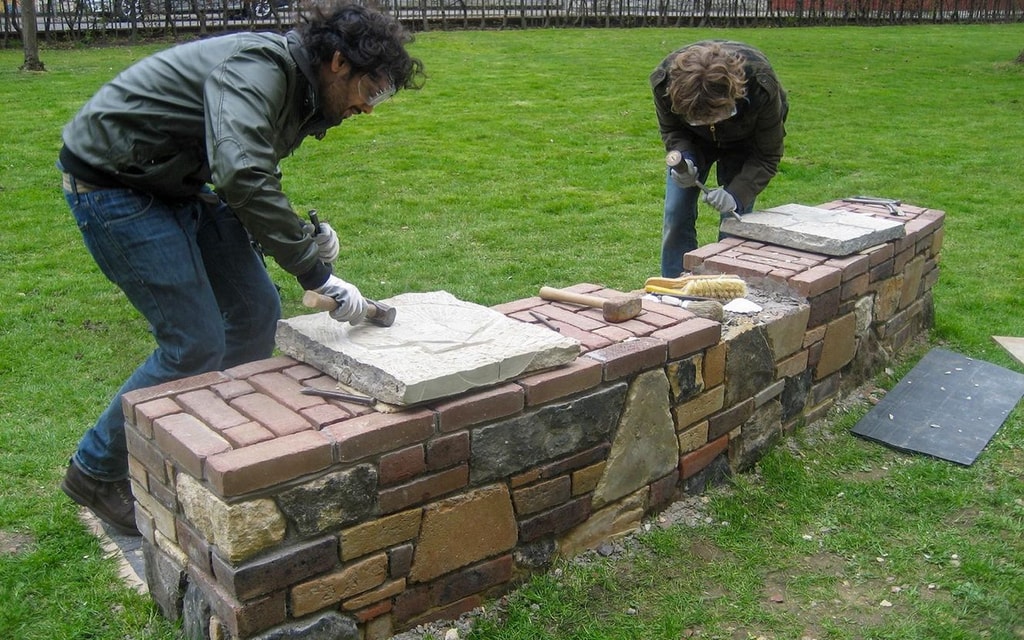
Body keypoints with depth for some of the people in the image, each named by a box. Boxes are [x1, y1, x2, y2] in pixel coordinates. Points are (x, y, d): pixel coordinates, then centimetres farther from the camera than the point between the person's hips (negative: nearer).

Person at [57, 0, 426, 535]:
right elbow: (243, 177, -41)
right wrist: (314, 271, -34)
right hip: (112, 184, -9)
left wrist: (304, 237, -7)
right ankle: (96, 472, 10)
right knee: (196, 344, -10)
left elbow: (253, 185, 12)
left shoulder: (298, 93, 4)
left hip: (177, 184, 10)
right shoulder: (256, 69, -26)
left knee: (257, 311, 6)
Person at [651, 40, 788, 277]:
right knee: (676, 215, -5)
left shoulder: (761, 86, -39)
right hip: (693, 141, 2)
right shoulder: (665, 82, -35)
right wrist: (683, 157, -34)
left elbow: (767, 156, -25)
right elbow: (670, 130, -13)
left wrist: (737, 195, -39)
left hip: (743, 143, -2)